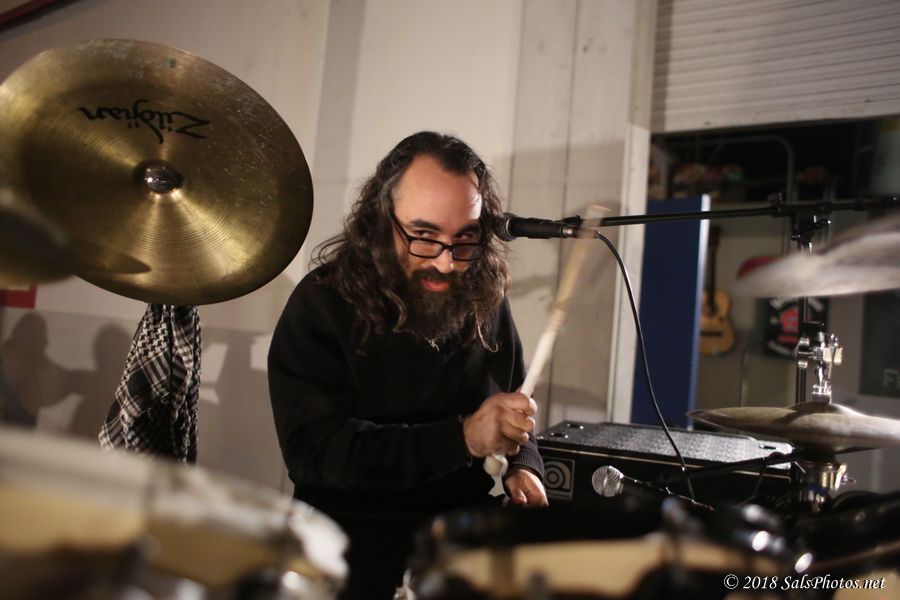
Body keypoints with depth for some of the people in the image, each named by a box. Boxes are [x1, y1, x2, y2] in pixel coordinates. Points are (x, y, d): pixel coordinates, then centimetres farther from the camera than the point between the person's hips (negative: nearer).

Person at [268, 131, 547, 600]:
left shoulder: (483, 298, 3)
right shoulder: (322, 304, -12)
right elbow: (313, 451, -20)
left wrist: (521, 465, -5)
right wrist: (462, 438, -29)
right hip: (358, 531, -3)